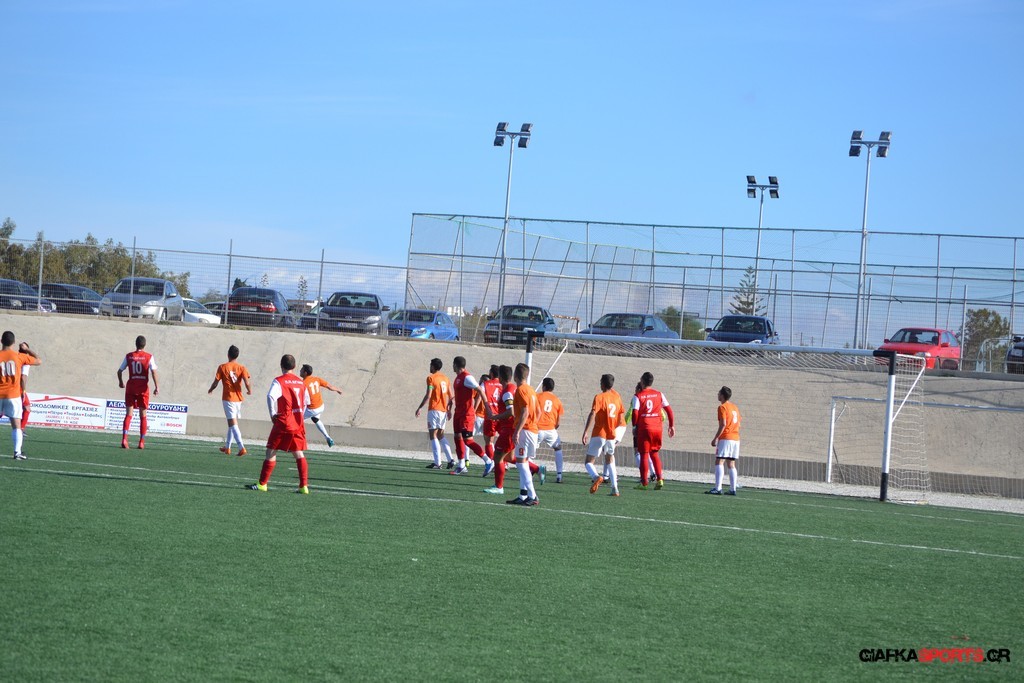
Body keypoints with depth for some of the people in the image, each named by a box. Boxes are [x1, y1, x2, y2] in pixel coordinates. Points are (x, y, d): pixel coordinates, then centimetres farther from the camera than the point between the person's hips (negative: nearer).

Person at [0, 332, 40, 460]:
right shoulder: (20, 356, -3)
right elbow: (38, 361, 11)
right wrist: (27, 350, 21)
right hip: (13, 396, 0)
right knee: (16, 425, 2)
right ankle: (17, 452, -8)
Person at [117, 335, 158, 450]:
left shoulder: (129, 356, 3)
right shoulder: (149, 357, -3)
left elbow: (120, 371, 8)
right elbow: (154, 372, -12)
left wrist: (121, 382, 26)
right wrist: (157, 387, -11)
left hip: (130, 388, 1)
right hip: (143, 388, -1)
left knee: (129, 414, 0)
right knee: (143, 415, 9)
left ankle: (124, 438, -18)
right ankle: (142, 442, 9)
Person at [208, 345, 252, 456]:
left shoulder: (222, 367, -5)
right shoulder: (242, 368, 0)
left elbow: (215, 382, -2)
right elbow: (247, 383, -10)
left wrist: (210, 390, 18)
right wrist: (249, 391, 11)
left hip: (228, 398, -4)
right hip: (238, 398, 4)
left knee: (233, 423, -9)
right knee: (232, 423, 18)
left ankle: (242, 448, -22)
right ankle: (227, 447, 27)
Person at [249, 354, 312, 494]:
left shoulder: (279, 381, -7)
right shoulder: (301, 382, 11)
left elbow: (270, 396, -24)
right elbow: (306, 402, 17)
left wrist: (273, 414, -14)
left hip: (283, 423, -5)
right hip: (298, 424, 5)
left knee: (271, 452, 2)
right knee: (299, 454, 9)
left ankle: (262, 484, 2)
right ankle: (304, 486, 2)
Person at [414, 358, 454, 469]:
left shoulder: (431, 378, -8)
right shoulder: (445, 378, 14)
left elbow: (428, 395, -15)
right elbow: (450, 396, 15)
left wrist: (420, 408, -11)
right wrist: (449, 410, 22)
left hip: (434, 409, -7)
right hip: (443, 410, 7)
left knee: (433, 435, -5)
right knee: (441, 436, 15)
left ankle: (437, 463, -12)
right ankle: (450, 459, 2)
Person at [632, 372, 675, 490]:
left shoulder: (637, 396, -3)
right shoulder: (659, 394, 7)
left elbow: (635, 413, -11)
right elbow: (669, 410, 5)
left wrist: (635, 427, 2)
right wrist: (672, 426, 12)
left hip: (644, 428, -3)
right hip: (657, 428, 3)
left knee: (644, 455, 3)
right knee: (654, 453, 16)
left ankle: (644, 482, 3)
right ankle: (660, 479, 4)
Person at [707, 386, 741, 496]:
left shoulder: (722, 407, -8)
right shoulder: (735, 407, 16)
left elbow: (723, 425, -16)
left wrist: (715, 438, -13)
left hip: (725, 438, -8)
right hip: (736, 438, 8)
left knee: (719, 462, -11)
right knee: (731, 464, 11)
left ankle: (718, 488, -21)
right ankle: (733, 489, 8)